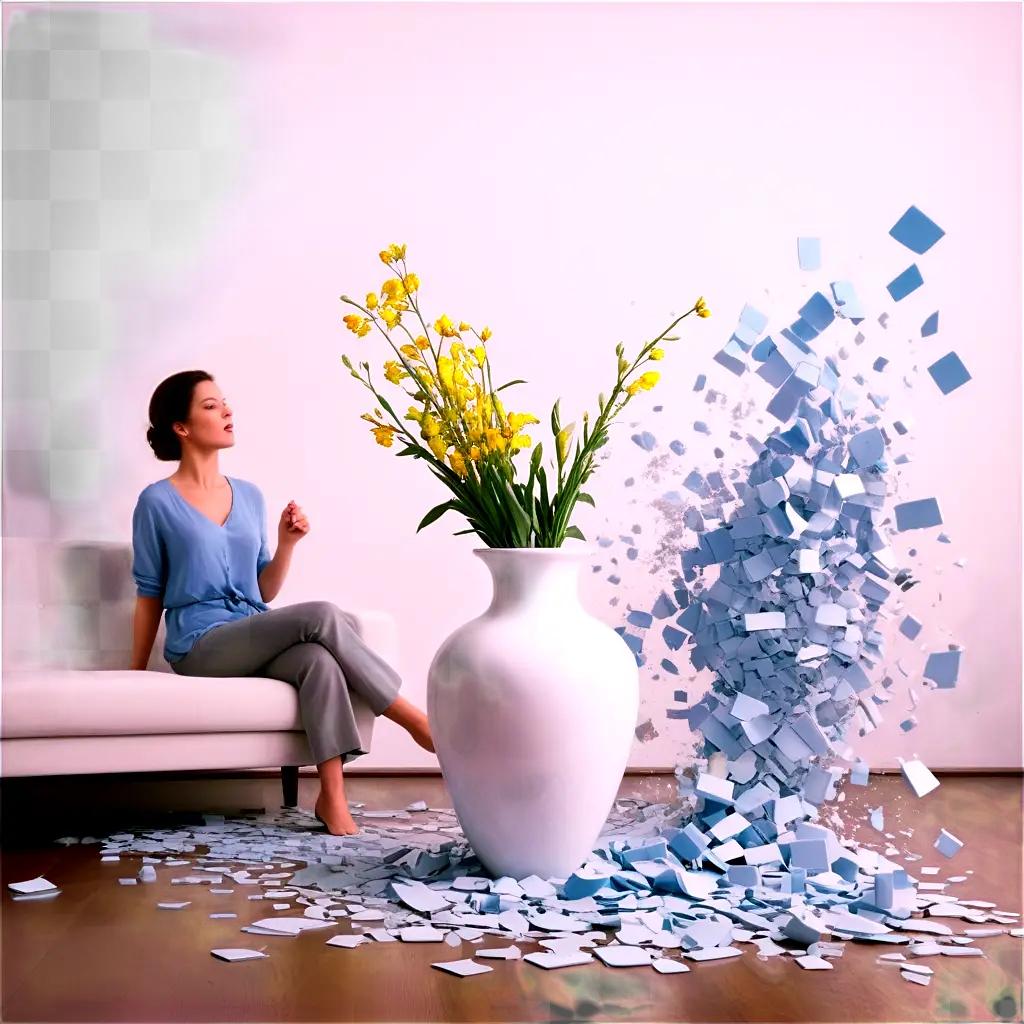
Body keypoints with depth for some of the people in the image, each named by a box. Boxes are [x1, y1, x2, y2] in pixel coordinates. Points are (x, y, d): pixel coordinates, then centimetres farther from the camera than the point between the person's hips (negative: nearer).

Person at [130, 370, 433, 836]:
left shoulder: (250, 496, 14)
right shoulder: (157, 502, -1)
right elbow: (149, 594, 5)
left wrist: (287, 544, -1)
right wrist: (136, 675, 6)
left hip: (257, 638, 5)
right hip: (200, 646, -5)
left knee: (318, 660, -32)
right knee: (321, 616, -28)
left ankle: (332, 797, -37)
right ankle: (415, 720, -19)